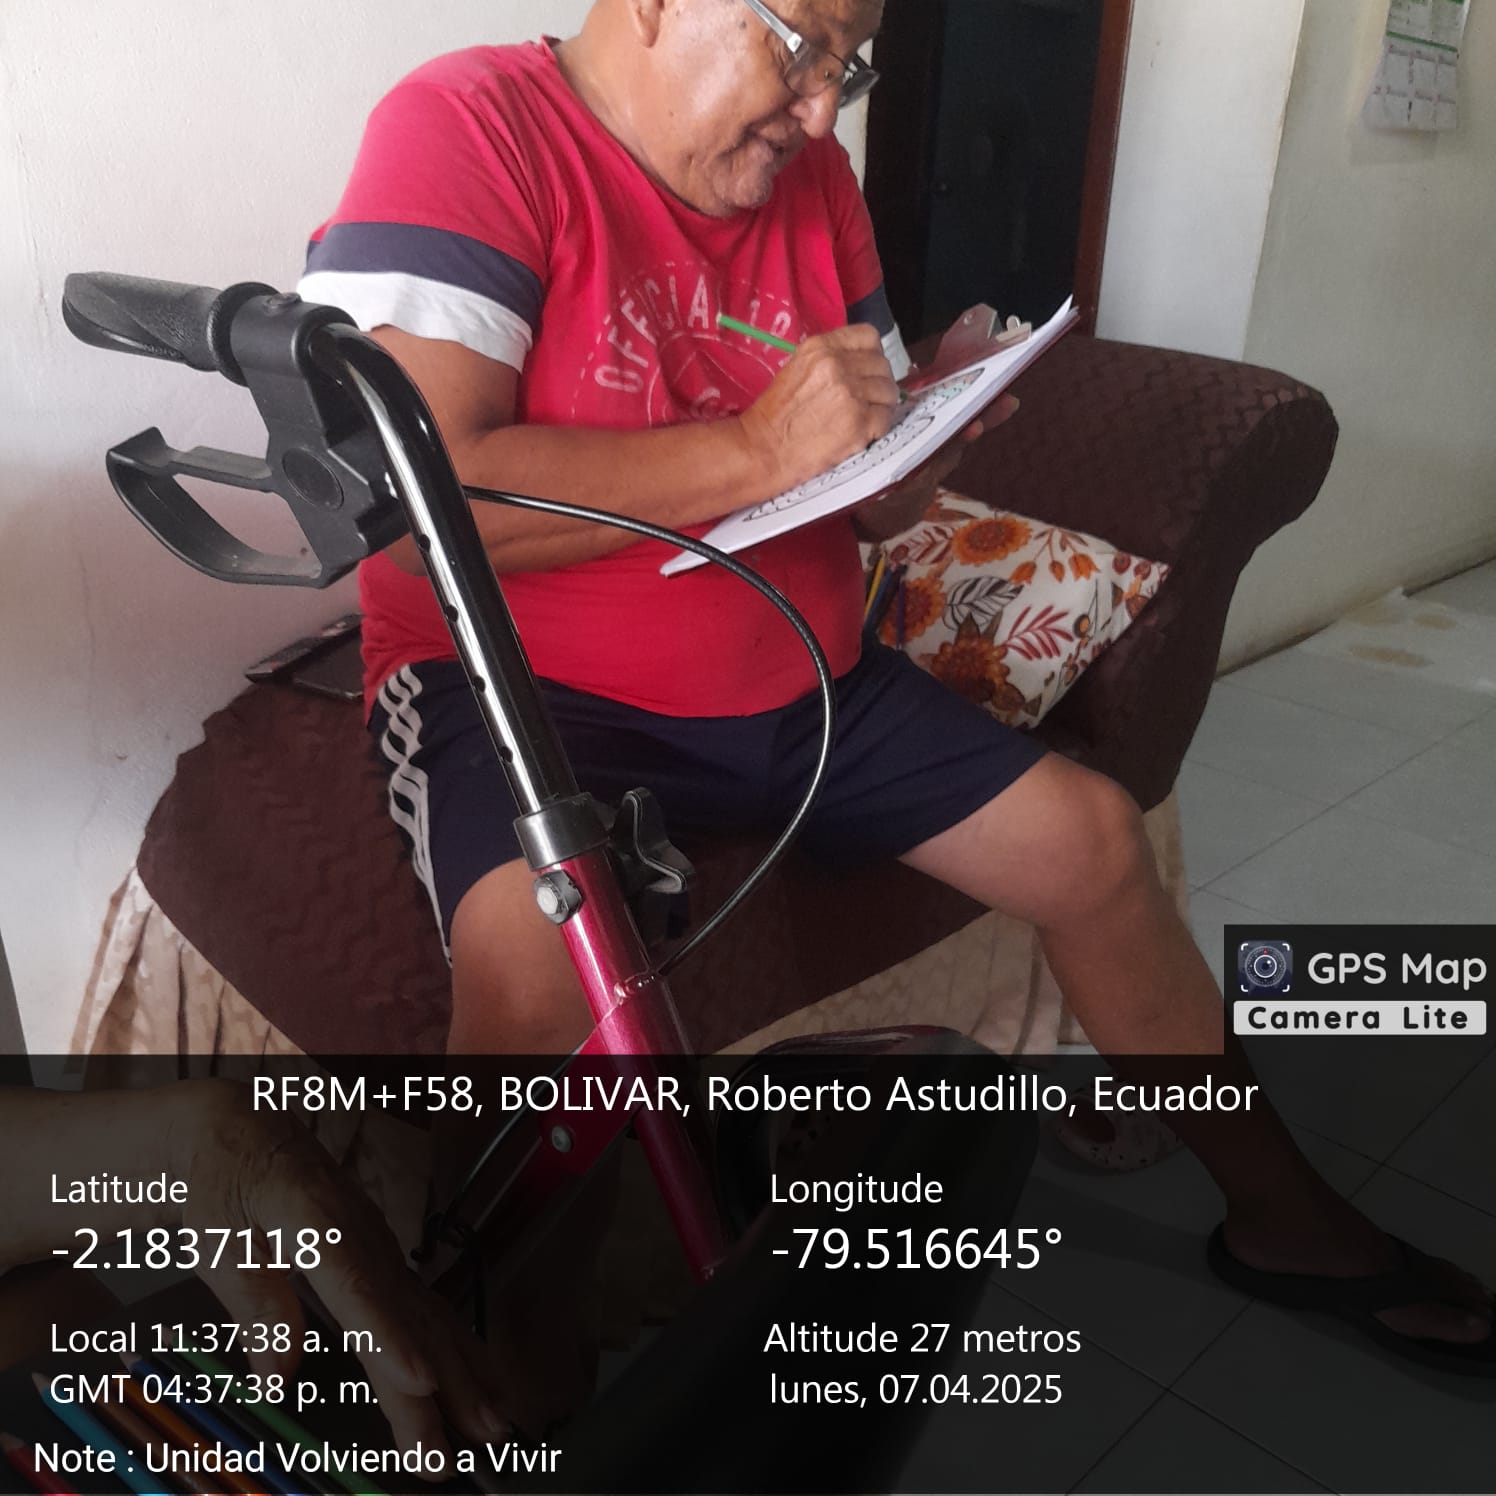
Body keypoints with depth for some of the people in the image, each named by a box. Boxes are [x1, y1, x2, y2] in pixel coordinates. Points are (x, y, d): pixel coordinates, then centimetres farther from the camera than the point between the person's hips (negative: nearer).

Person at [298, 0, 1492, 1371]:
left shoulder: (809, 178, 9)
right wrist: (753, 451, -22)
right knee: (535, 960, -36)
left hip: (796, 674, 7)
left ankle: (1283, 1211, 26)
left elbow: (876, 498, 13)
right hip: (518, 680, -6)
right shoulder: (470, 126, -10)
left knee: (1094, 841, 2)